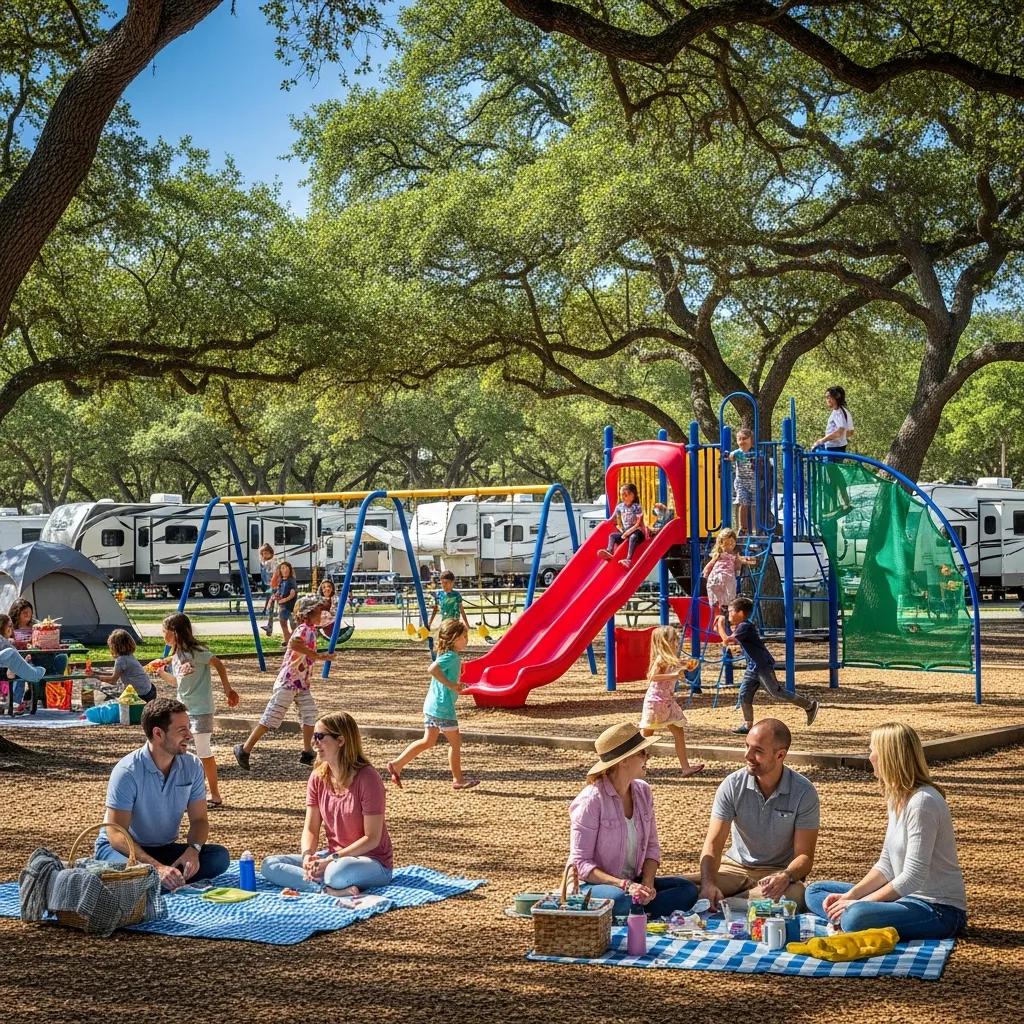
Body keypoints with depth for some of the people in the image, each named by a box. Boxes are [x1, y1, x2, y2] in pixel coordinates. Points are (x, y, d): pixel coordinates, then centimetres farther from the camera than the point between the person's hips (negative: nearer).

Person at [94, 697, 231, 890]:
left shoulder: (192, 766, -5)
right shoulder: (127, 771, -22)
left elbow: (199, 819, 1)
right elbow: (116, 834, -25)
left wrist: (193, 850, -23)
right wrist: (158, 867, -37)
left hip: (165, 849, 5)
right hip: (120, 847, -5)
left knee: (220, 856, -21)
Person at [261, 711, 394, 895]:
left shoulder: (366, 778, -16)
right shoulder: (318, 778, 3)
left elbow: (372, 838, -16)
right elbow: (311, 829, 4)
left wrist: (332, 859, -22)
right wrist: (307, 855, -18)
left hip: (372, 861, -8)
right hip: (333, 857, 8)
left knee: (337, 872, -44)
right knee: (269, 865, -13)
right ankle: (330, 890, -24)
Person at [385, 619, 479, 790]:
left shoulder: (446, 655, 13)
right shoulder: (452, 657, -17)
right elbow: (433, 669, -31)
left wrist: (456, 685, 16)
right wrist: (451, 685, -25)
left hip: (431, 705, 10)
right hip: (443, 707, -9)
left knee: (428, 741, 14)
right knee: (455, 742, 5)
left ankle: (397, 764, 9)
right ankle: (458, 779, 15)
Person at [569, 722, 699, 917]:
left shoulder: (642, 791, 5)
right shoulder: (591, 800, -16)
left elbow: (652, 846, 9)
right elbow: (581, 863, -17)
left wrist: (647, 883, -11)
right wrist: (624, 885, -27)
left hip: (634, 883, 7)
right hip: (592, 884, -7)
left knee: (688, 890, -14)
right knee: (622, 901, -39)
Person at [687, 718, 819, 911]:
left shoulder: (804, 793, -12)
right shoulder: (732, 785, -8)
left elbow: (804, 856, -12)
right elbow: (713, 844, -12)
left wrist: (786, 877, -36)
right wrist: (709, 884, -32)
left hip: (780, 872, -1)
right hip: (736, 866, 1)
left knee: (795, 895, -39)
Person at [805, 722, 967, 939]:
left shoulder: (922, 802, -20)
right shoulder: (897, 797, 10)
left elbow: (912, 878, -23)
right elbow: (886, 865, 12)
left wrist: (858, 903, -18)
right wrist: (850, 896, -1)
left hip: (940, 910, -10)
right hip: (909, 897, 10)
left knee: (856, 918, -37)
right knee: (815, 891, 8)